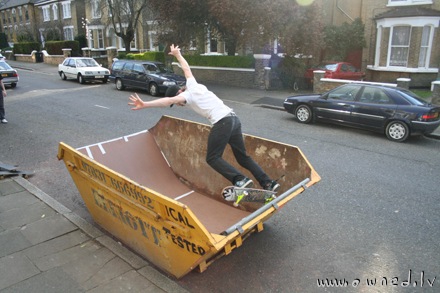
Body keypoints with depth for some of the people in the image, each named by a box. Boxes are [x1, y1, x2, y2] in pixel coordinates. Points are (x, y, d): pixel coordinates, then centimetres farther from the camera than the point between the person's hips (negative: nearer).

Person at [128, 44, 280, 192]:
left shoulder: (187, 94, 0)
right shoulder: (193, 85, 21)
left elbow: (169, 100, -18)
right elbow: (187, 68, 37)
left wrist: (145, 104, -27)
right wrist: (178, 54, 53)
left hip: (222, 122, -8)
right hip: (234, 119, 9)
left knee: (213, 158, -1)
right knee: (243, 157, 13)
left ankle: (240, 180, -17)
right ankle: (268, 183, 6)